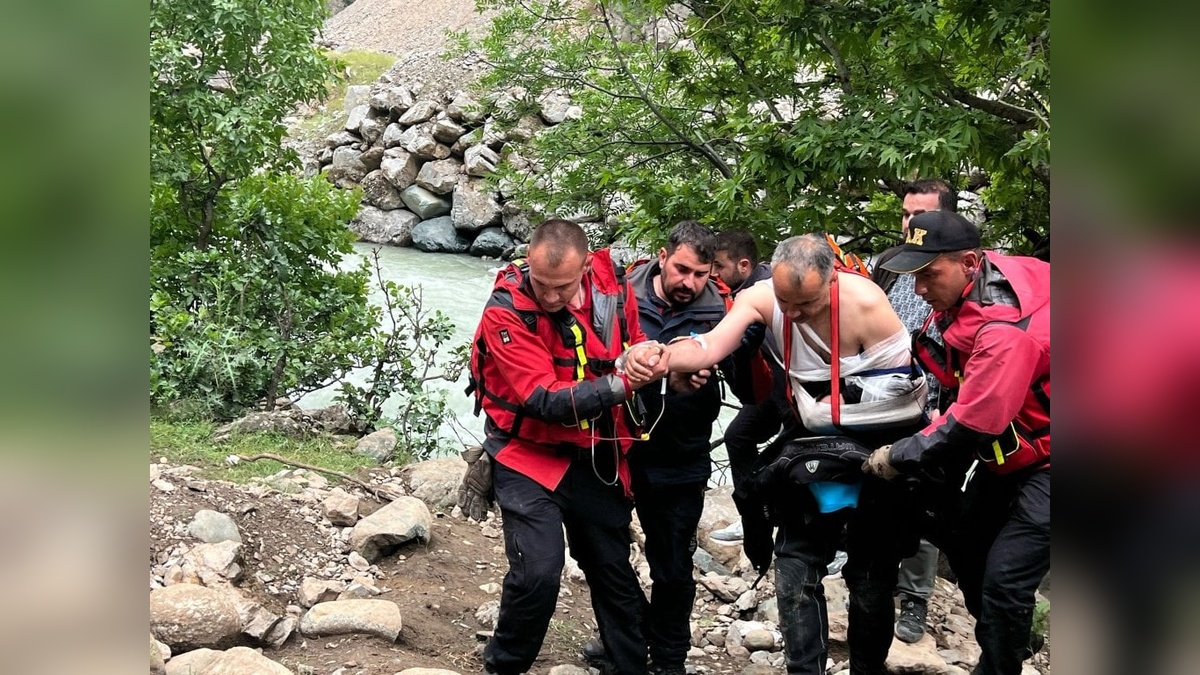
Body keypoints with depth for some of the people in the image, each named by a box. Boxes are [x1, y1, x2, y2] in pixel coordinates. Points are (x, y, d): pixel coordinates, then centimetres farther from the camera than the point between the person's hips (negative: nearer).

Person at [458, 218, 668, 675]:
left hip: (598, 460, 4)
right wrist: (619, 384, -37)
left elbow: (633, 351, 11)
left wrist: (643, 358, -12)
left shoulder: (613, 291, -8)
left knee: (614, 571, 14)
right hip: (530, 456, -4)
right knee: (538, 572, -18)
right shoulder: (507, 311, -21)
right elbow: (545, 400, -26)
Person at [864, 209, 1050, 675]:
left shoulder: (1006, 329, -33)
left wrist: (899, 457, -19)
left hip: (1043, 460, -9)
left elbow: (972, 425, -29)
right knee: (964, 542, 16)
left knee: (1004, 576, -13)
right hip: (1007, 446, 9)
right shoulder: (968, 288, -6)